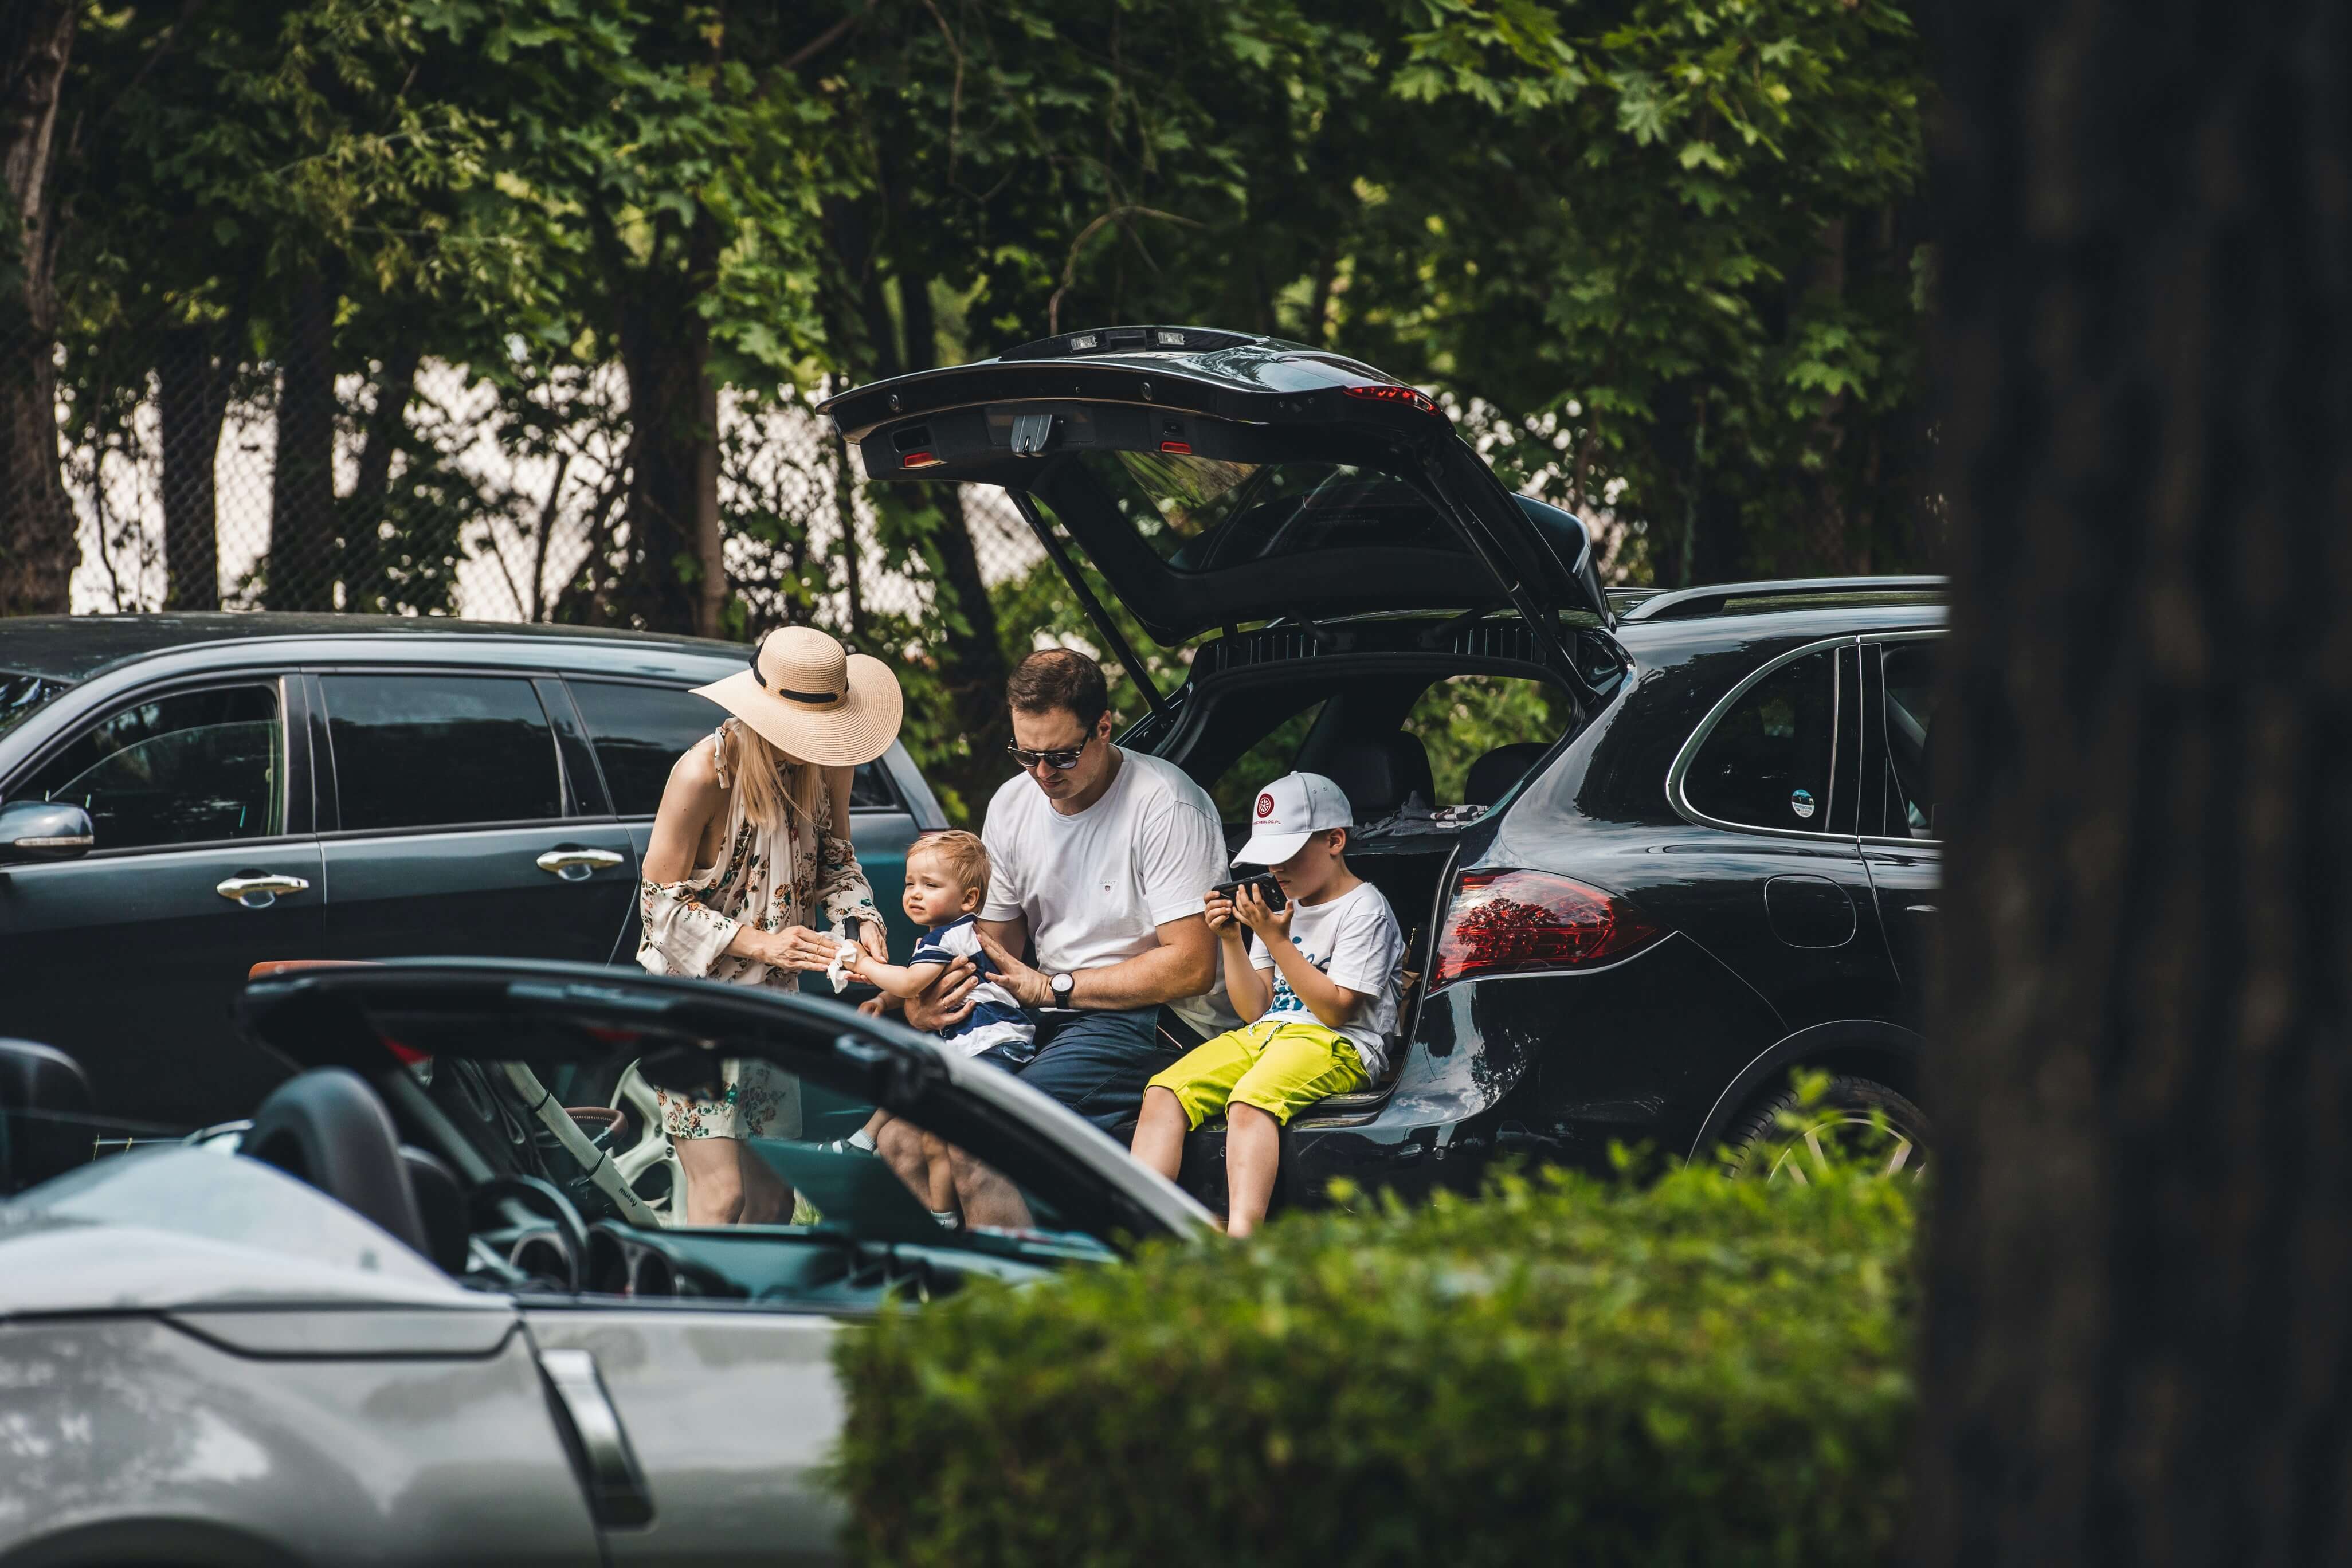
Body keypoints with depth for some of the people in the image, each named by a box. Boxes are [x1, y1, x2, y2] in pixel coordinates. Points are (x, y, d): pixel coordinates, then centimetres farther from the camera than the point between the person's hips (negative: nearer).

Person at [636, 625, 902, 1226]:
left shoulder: (826, 765, -4)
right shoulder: (704, 774, -21)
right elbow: (661, 901, -16)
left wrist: (862, 919, -8)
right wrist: (759, 943, -25)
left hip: (772, 996, 6)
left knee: (772, 1196, 6)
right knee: (722, 1192, -15)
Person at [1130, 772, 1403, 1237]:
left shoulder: (1365, 910, -3)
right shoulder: (1279, 902, 21)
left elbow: (1336, 1010, -12)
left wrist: (1277, 940, -13)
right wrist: (1232, 941, 4)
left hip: (1337, 1045, -8)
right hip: (1263, 1035, 8)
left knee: (1250, 1102, -36)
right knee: (1164, 1092, -15)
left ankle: (1240, 1239, -51)